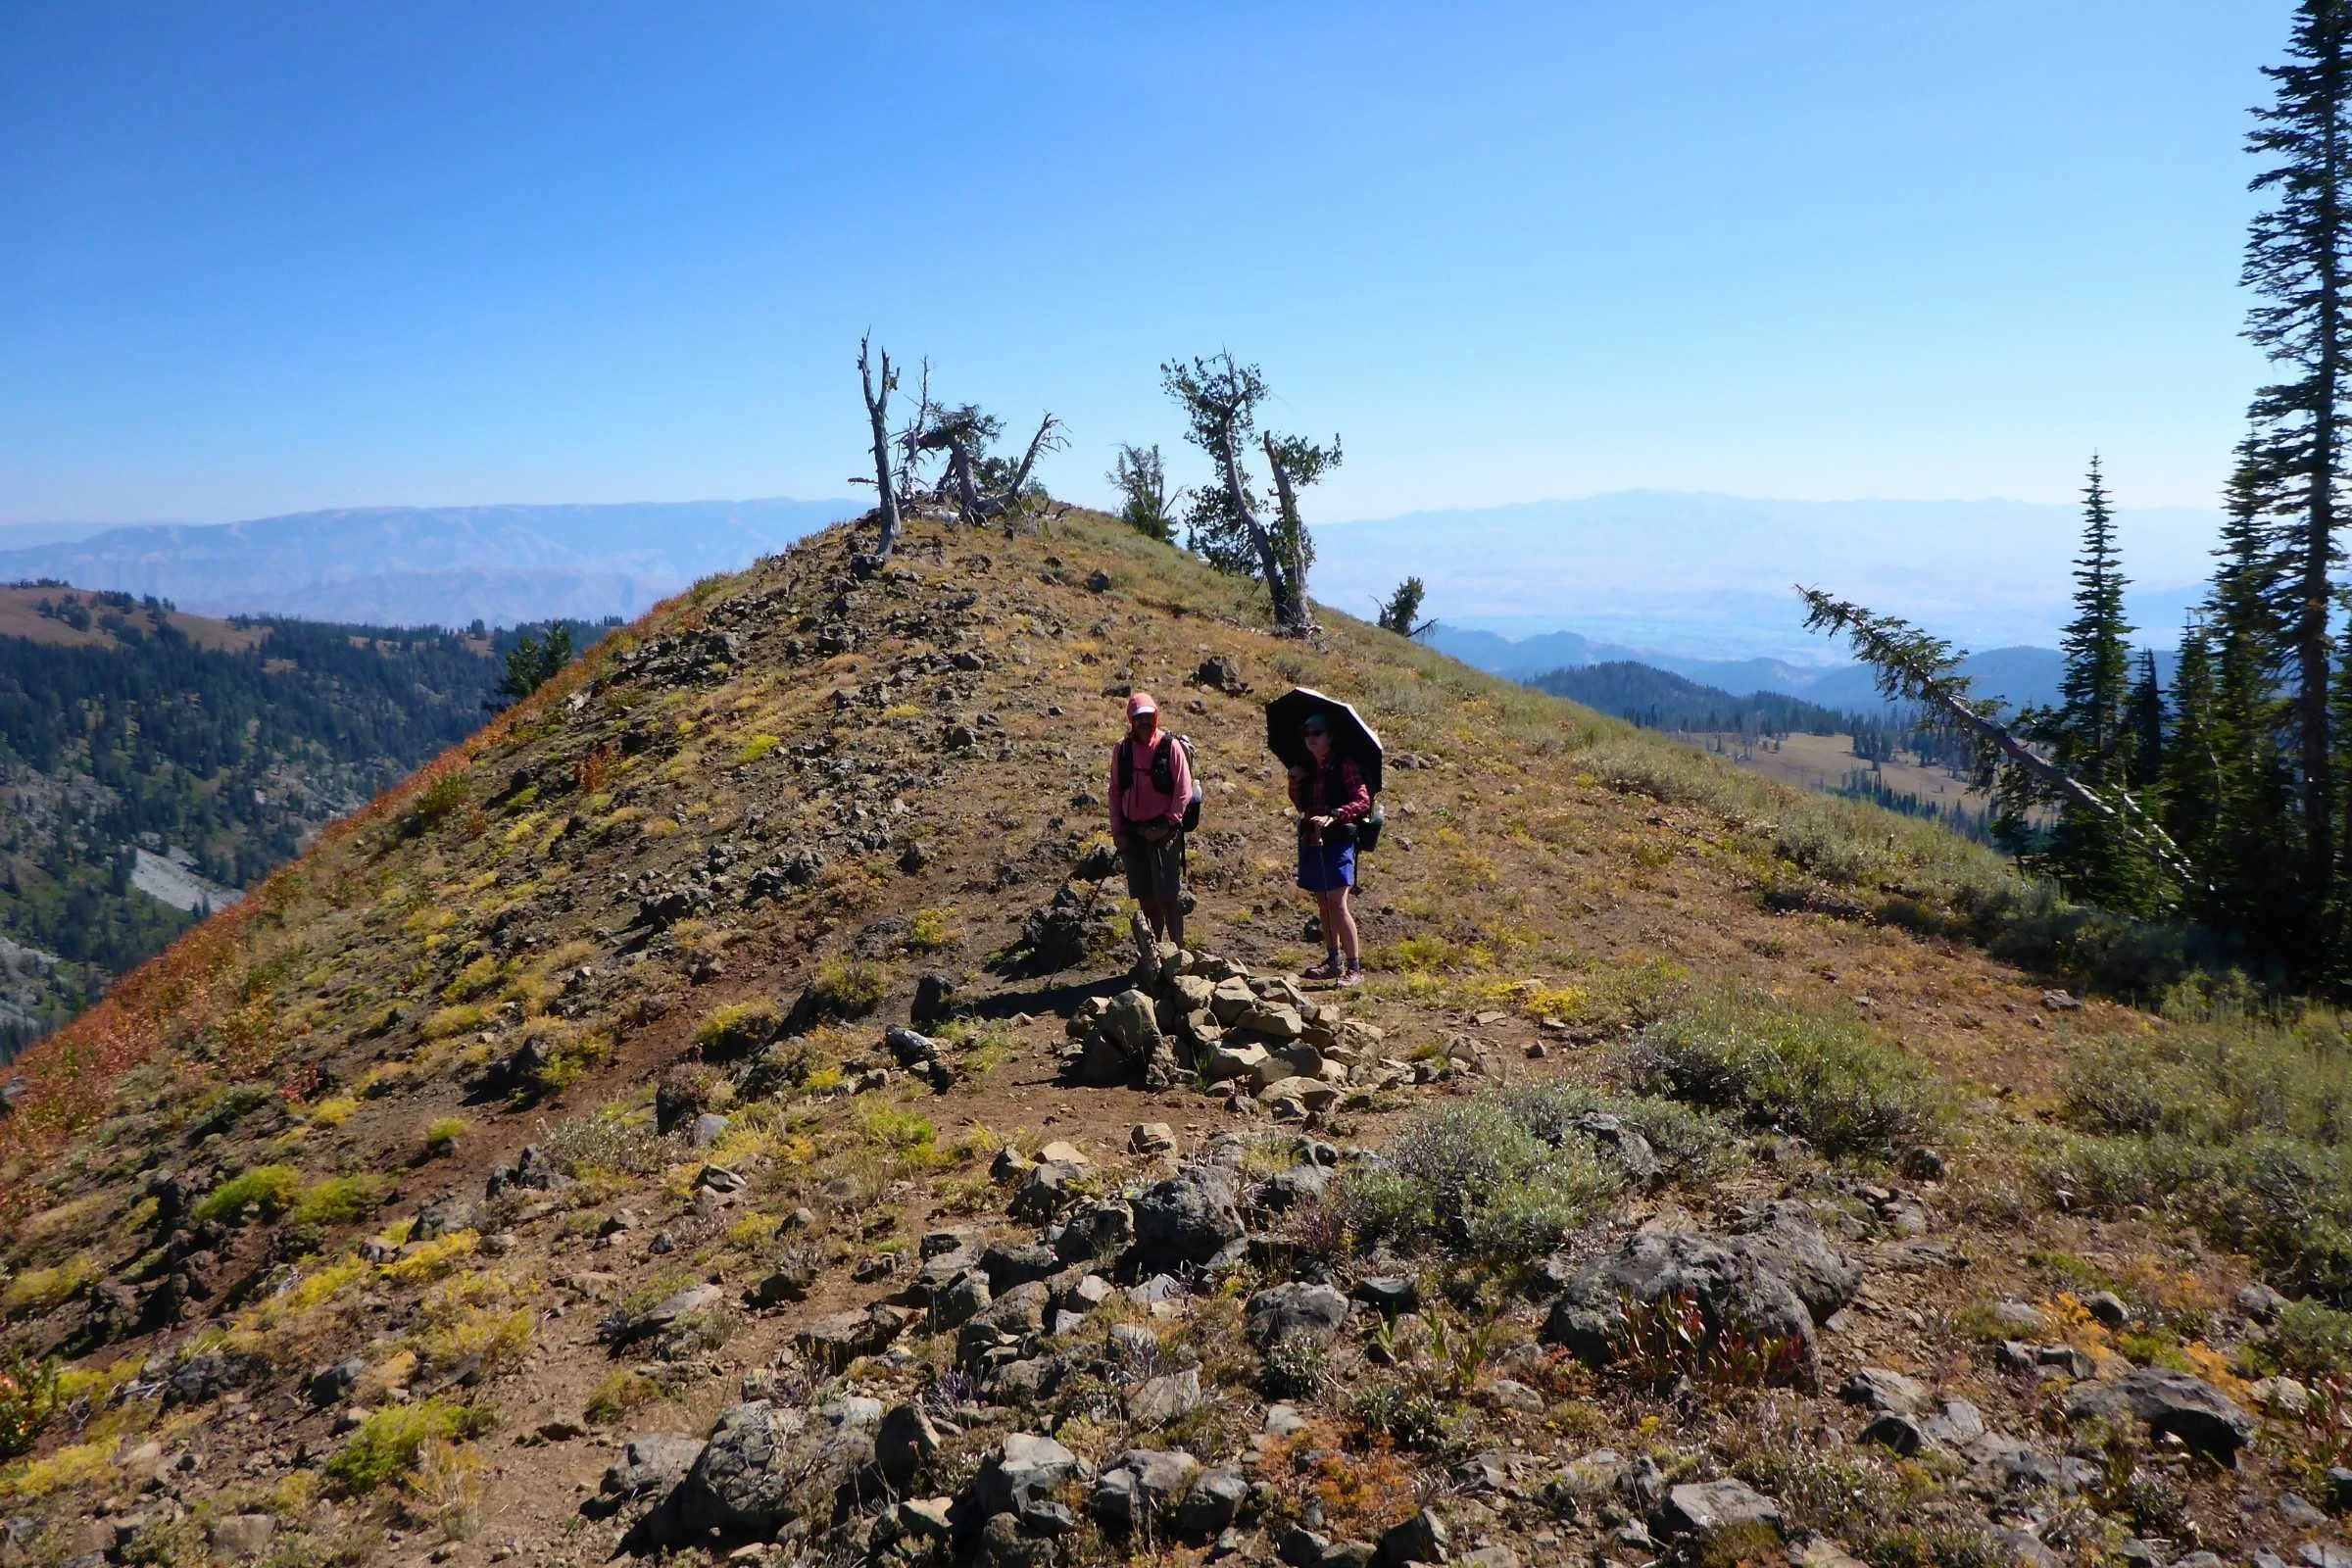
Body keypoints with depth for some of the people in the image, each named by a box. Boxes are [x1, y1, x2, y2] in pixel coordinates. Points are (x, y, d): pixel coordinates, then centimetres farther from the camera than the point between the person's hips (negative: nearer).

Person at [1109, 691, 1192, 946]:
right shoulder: (1122, 750, 6)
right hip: (1132, 832, 4)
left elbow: (1184, 792, -7)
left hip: (1163, 831, -4)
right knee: (1145, 896, 10)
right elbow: (1115, 792, 11)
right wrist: (1117, 830, 5)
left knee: (1168, 896, -5)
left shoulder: (1170, 747, -6)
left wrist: (1166, 825, -14)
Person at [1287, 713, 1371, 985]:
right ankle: (1333, 961, 19)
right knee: (1323, 903, 11)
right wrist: (1294, 782, 3)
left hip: (1338, 840, -7)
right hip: (1312, 840, 7)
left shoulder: (1344, 764, -6)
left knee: (1337, 903, -12)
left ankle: (1354, 967, -7)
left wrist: (1333, 816, -26)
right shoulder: (1308, 768, 14)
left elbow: (1363, 801, -14)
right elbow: (1300, 805, 19)